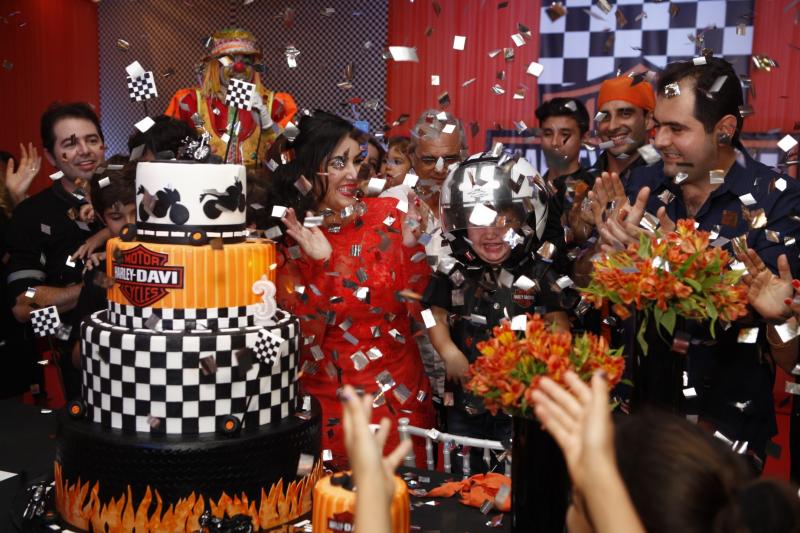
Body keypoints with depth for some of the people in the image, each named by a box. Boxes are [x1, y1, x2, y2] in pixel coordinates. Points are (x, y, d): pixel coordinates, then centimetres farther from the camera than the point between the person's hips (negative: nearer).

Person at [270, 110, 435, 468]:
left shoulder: (387, 216, -4)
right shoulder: (290, 238, -5)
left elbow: (419, 306, -5)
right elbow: (304, 333, -12)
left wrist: (410, 244, -18)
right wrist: (321, 263, -24)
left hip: (398, 392, 1)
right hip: (326, 398, -1)